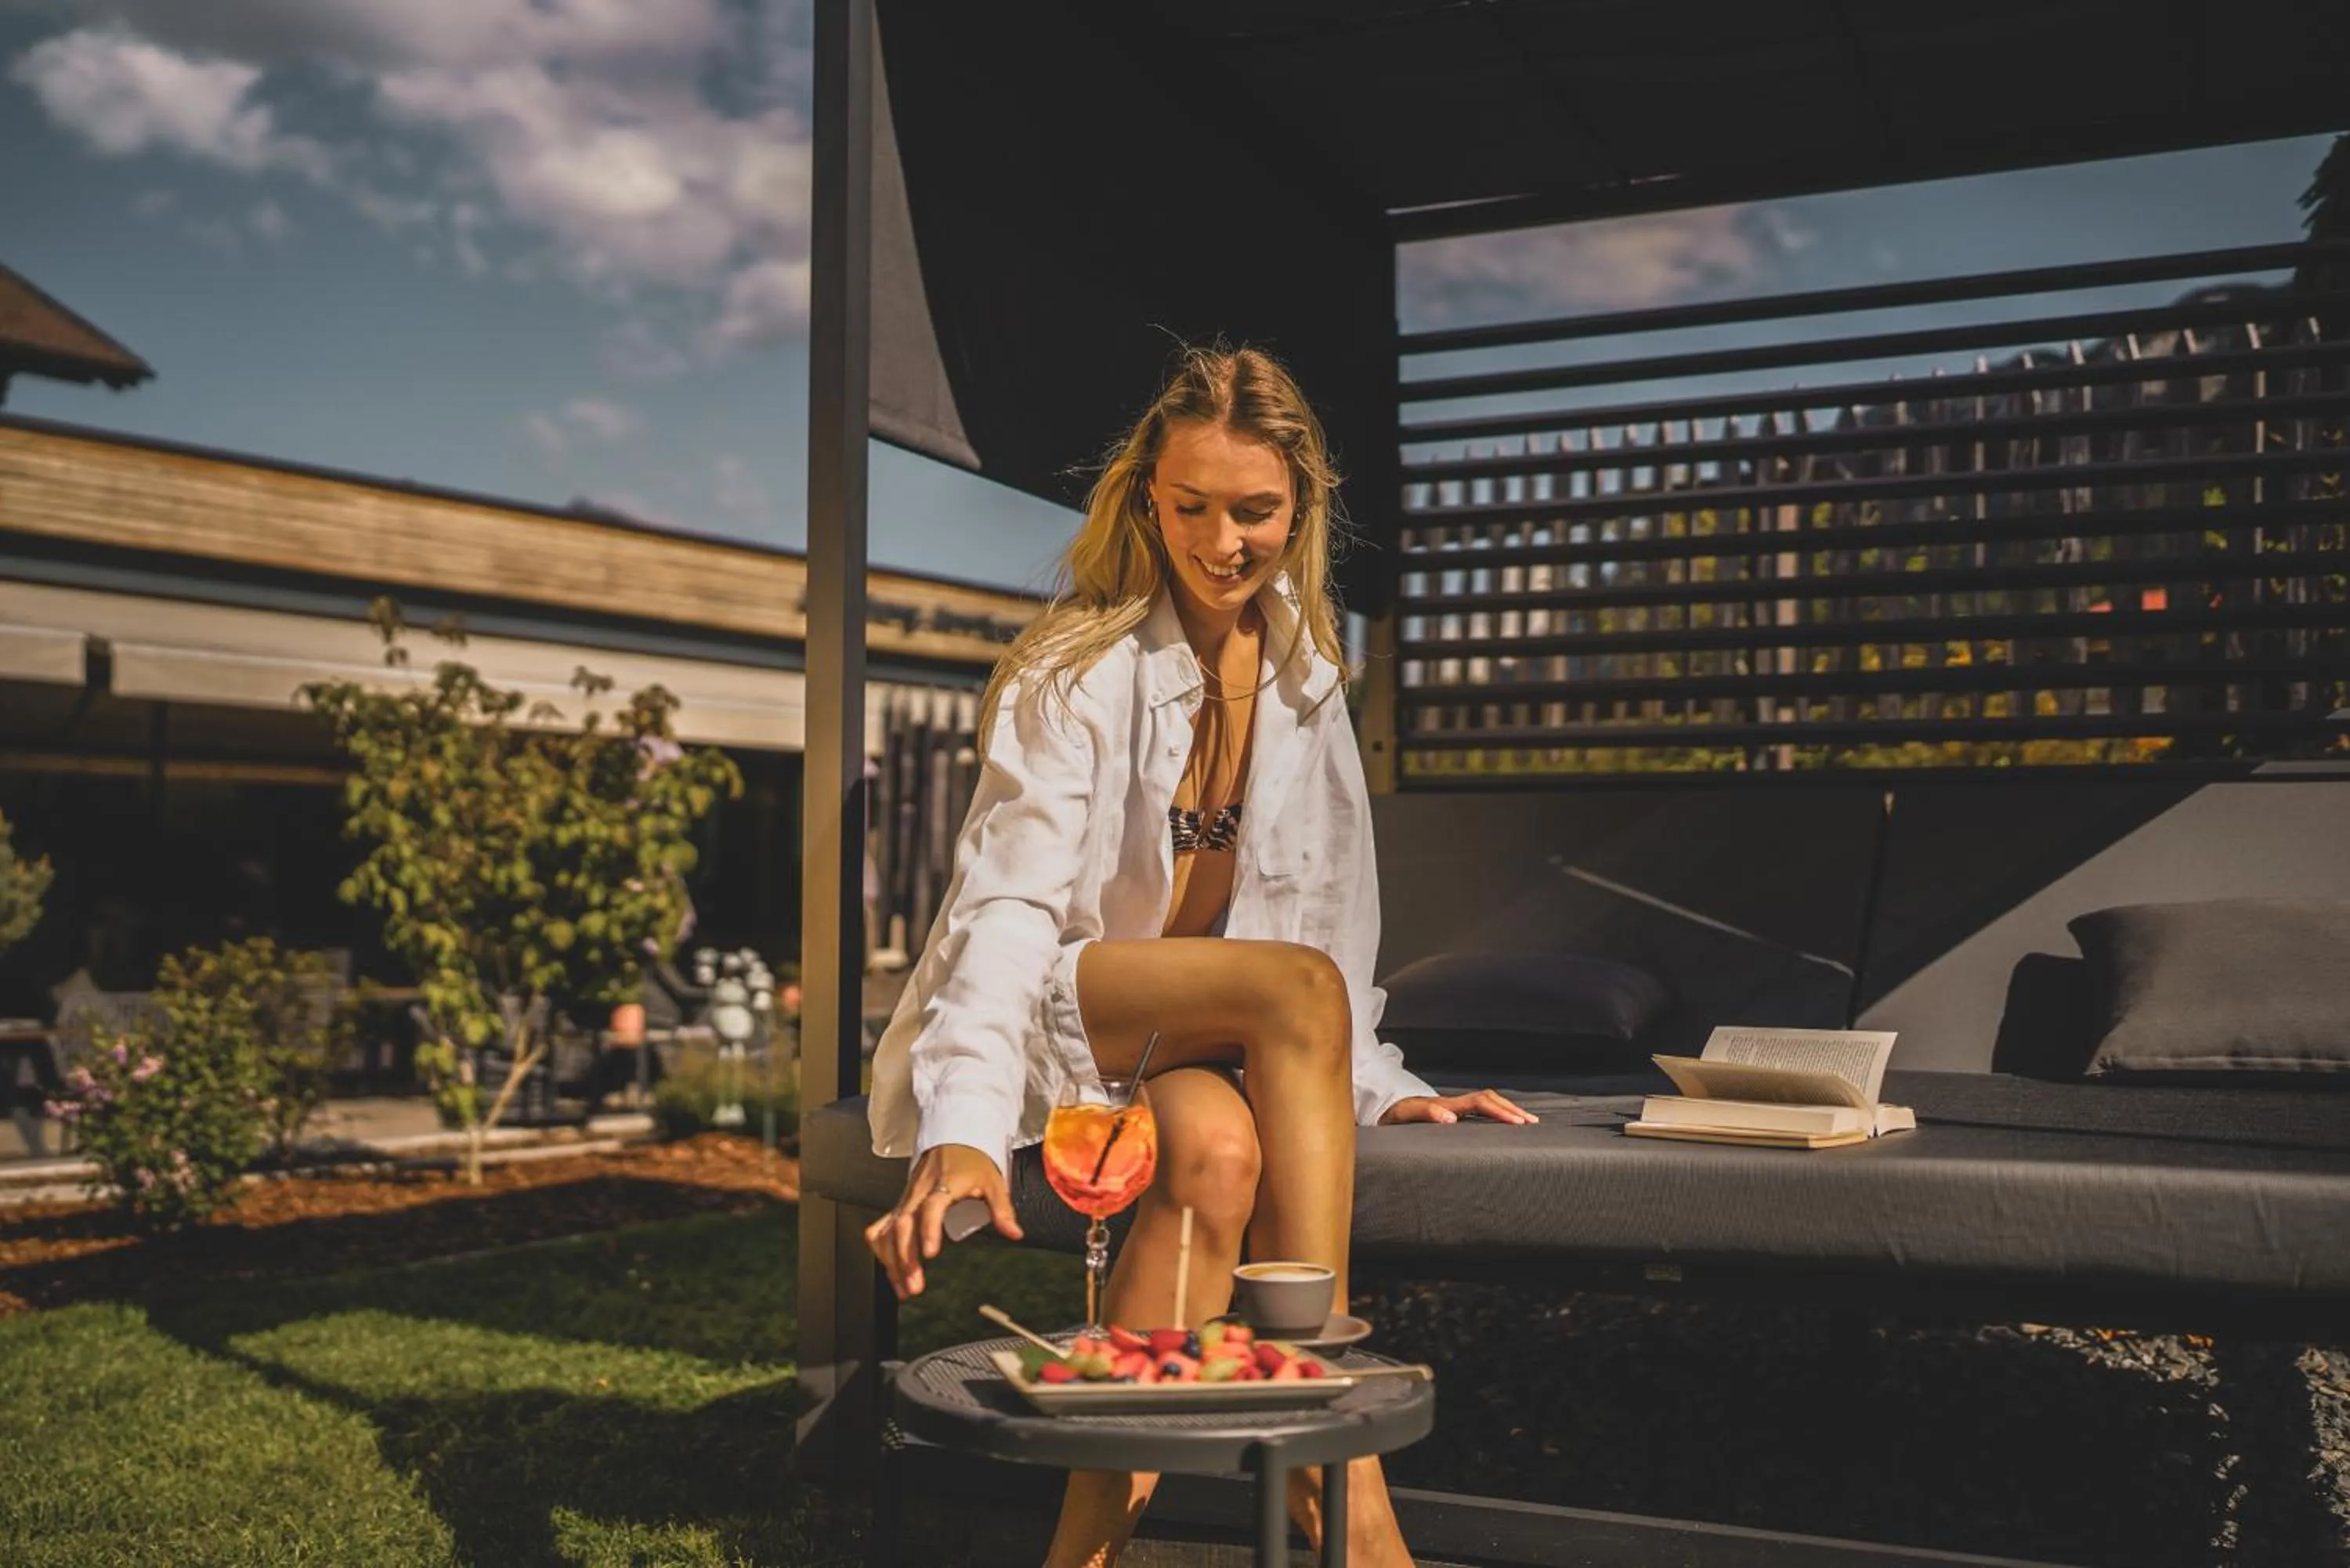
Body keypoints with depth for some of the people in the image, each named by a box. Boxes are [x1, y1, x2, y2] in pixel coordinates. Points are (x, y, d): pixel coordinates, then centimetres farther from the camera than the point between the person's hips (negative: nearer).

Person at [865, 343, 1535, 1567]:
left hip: (1192, 1048, 5)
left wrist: (1376, 1085, 5)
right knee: (1299, 988, -32)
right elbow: (1006, 909, -25)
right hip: (1044, 1042, -4)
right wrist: (965, 1135, -39)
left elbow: (1320, 899, 13)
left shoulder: (1300, 662, 6)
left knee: (1221, 1148, -34)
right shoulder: (1080, 670, -13)